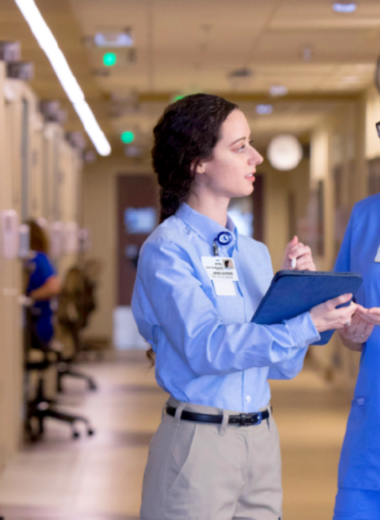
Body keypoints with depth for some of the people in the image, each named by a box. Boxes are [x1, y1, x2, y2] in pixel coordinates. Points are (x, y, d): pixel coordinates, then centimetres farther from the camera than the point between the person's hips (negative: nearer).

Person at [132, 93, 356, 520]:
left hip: (262, 437, 6)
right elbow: (205, 348, -21)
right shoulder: (167, 249, -8)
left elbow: (283, 366, 10)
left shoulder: (255, 253, 10)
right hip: (198, 441, -6)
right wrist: (306, 325, -24)